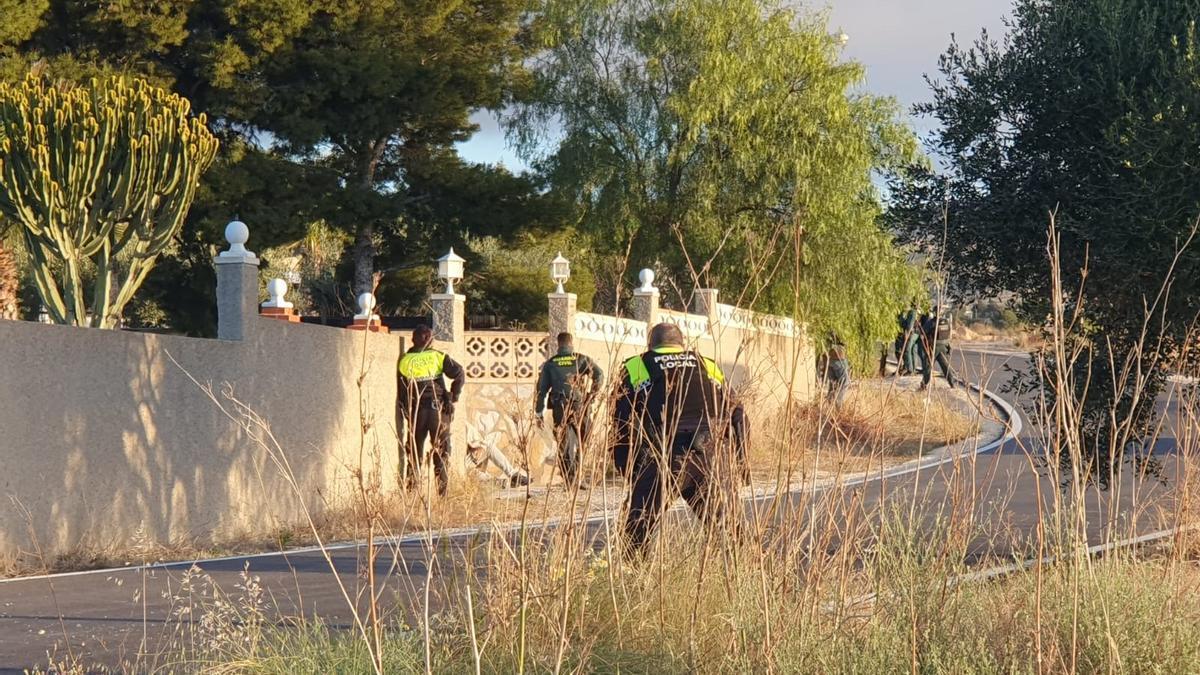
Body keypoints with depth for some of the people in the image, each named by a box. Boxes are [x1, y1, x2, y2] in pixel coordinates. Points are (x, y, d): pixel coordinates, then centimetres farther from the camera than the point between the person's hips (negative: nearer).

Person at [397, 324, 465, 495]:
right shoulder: (438, 357, 1)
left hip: (415, 411, 1)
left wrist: (403, 414, 16)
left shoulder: (404, 361, 6)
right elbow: (459, 374, -9)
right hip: (438, 409, -1)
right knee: (441, 453, 4)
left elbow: (400, 391, 9)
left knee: (414, 454, 8)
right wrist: (453, 396, -2)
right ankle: (443, 491, 0)